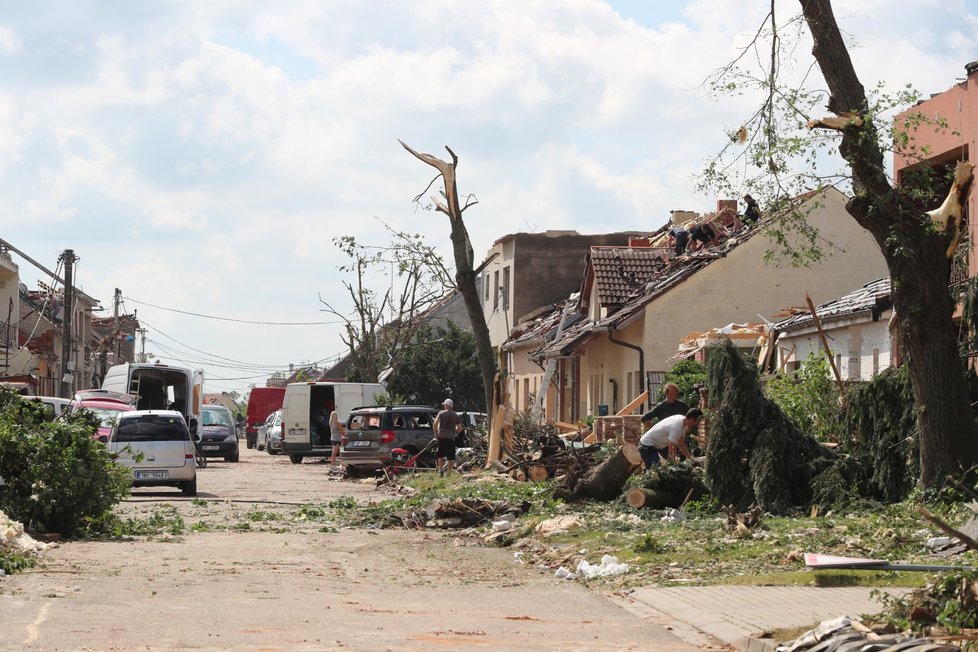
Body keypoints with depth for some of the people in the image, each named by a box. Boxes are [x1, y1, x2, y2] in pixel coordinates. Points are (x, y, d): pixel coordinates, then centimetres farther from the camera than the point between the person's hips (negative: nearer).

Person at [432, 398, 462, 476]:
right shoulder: (455, 415, 7)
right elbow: (460, 428, 5)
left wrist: (436, 433, -1)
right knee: (450, 457, 4)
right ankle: (449, 472, 3)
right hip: (451, 438, 2)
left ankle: (440, 470, 4)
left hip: (441, 437, -2)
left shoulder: (441, 413, -2)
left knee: (440, 455, 11)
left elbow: (435, 424, -14)